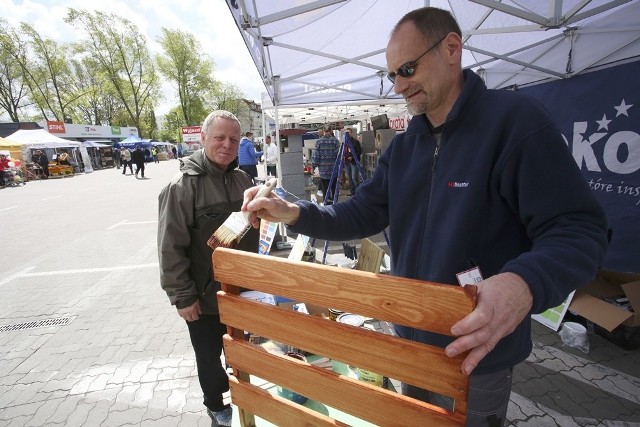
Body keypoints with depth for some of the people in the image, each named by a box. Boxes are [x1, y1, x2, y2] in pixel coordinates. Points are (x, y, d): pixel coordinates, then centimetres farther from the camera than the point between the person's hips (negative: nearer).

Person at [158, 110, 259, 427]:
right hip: (206, 294, -5)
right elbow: (170, 248, -17)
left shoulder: (242, 179, 0)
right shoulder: (183, 186, -18)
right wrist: (182, 296, -16)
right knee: (209, 354, 18)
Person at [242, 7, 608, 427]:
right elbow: (363, 214, 1)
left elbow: (579, 230, -21)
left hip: (478, 353, -6)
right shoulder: (403, 147, 4)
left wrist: (525, 283, -42)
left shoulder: (516, 119, -17)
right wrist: (293, 213, -14)